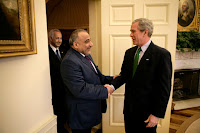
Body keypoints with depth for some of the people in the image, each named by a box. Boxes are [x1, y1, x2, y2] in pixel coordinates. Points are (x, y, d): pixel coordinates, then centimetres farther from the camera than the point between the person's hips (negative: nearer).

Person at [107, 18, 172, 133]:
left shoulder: (162, 54, -15)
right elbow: (124, 75, 7)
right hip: (129, 108, 5)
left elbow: (164, 88, -15)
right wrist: (112, 85, -12)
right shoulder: (129, 52, 4)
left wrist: (157, 114, -14)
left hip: (147, 110, -5)